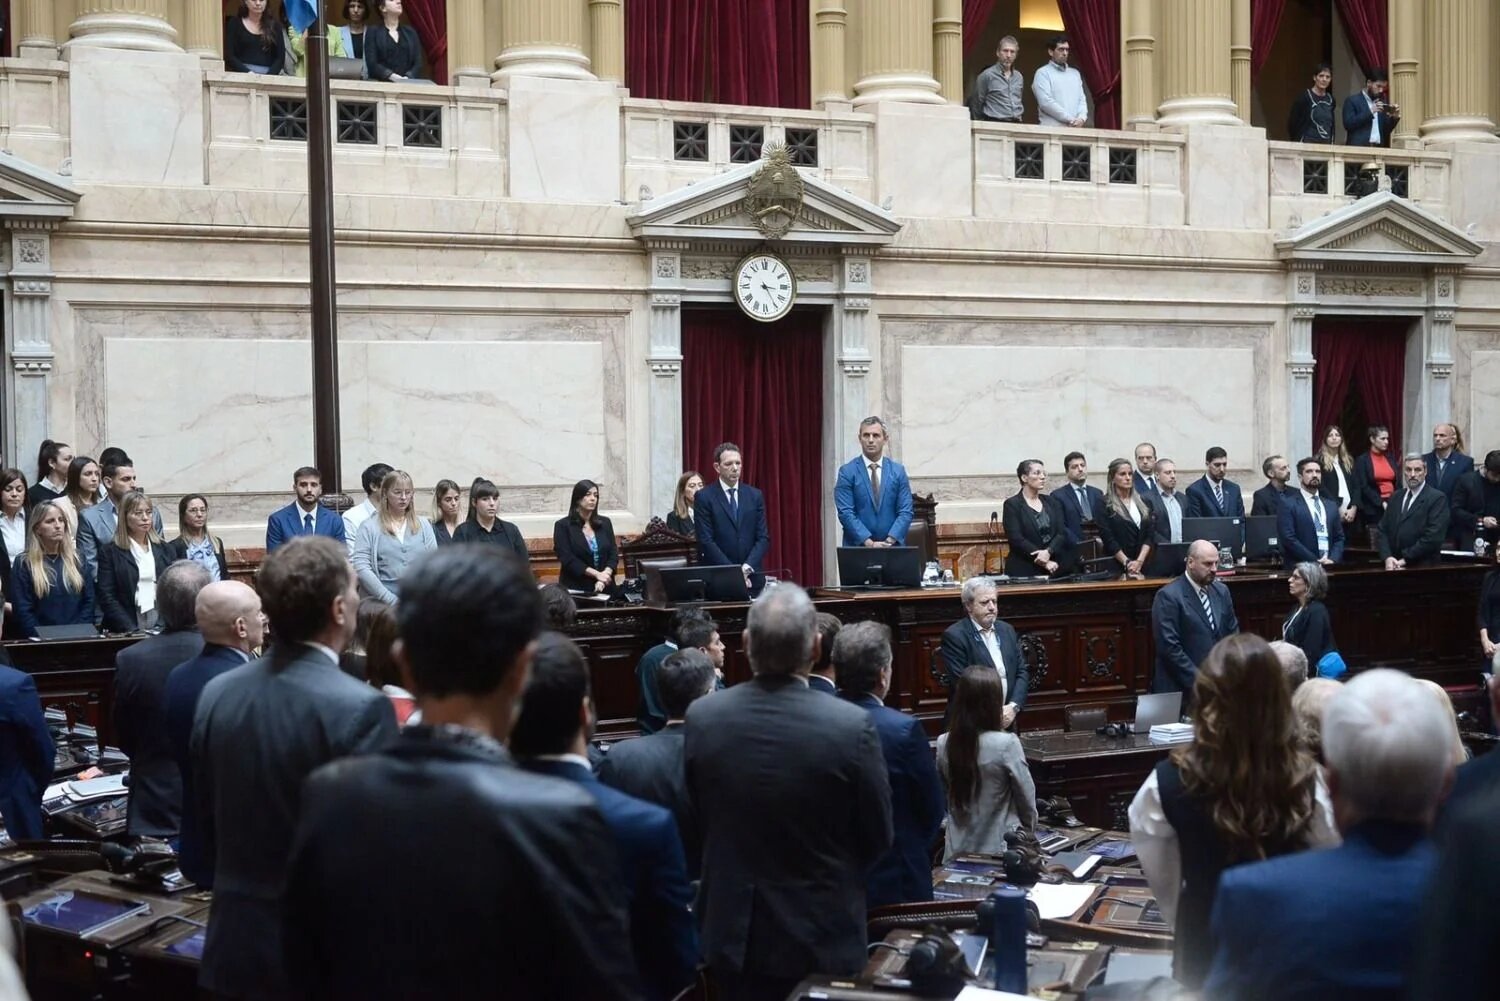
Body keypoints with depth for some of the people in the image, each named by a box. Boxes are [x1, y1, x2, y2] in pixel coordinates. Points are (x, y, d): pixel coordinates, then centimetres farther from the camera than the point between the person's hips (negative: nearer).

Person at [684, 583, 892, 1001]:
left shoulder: (703, 717, -11)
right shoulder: (851, 725, -20)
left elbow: (701, 821, 4)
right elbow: (878, 839, -7)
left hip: (734, 933, 2)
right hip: (821, 935, -2)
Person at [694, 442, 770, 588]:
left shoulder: (755, 495, 9)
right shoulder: (704, 497, -2)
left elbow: (763, 538, 5)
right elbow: (706, 541, -8)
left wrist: (747, 568, -10)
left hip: (751, 576, 3)